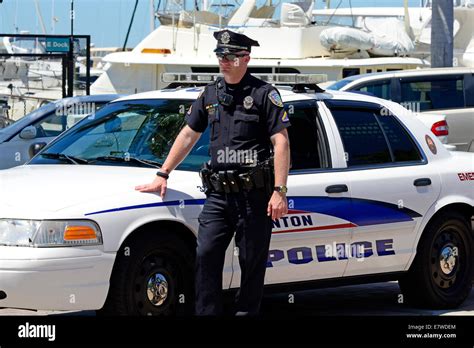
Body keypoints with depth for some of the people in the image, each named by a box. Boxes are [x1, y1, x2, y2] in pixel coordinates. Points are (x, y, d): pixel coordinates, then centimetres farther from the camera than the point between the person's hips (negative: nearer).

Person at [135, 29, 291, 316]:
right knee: (206, 255, -5)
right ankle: (208, 314, -1)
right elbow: (188, 135, 21)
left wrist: (279, 192, -15)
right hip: (218, 194, 5)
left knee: (252, 263, 0)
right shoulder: (211, 94, 14)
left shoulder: (264, 94, -2)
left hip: (254, 194, -5)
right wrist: (163, 175, 17)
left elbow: (281, 143, -7)